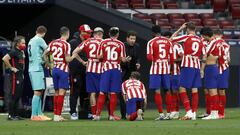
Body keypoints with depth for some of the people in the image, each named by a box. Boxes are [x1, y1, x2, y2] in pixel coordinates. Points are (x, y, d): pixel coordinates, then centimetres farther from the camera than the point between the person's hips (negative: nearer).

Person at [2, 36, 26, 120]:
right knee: (14, 96, -8)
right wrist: (11, 68, -19)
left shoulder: (22, 52, 14)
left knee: (18, 96, 11)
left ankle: (16, 114, 16)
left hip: (21, 75, 9)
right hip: (15, 76, -9)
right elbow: (5, 59, -26)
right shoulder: (14, 52, -13)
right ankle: (10, 115, -5)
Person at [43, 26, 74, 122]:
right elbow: (67, 59, -15)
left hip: (55, 69, 7)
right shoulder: (66, 44, -11)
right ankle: (58, 115, -10)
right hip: (63, 70, -7)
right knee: (61, 92, -6)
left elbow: (44, 54, 11)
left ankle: (56, 115, 14)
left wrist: (48, 64, 19)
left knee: (56, 92, 13)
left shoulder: (53, 43, 8)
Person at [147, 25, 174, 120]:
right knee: (167, 91, 11)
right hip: (166, 68, 4)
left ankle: (161, 114, -10)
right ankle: (168, 113, 13)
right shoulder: (168, 41, 7)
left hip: (156, 69, -4)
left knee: (157, 91, -4)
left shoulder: (151, 42, -6)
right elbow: (171, 57, 6)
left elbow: (149, 57, -11)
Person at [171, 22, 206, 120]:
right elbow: (204, 55, 10)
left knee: (182, 89, -4)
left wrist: (180, 29, 12)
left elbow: (172, 39, 6)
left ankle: (189, 111, -16)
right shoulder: (200, 40, 11)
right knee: (195, 89, 8)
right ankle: (194, 113, 8)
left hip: (187, 66, -5)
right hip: (197, 66, 5)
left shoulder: (186, 37, -3)